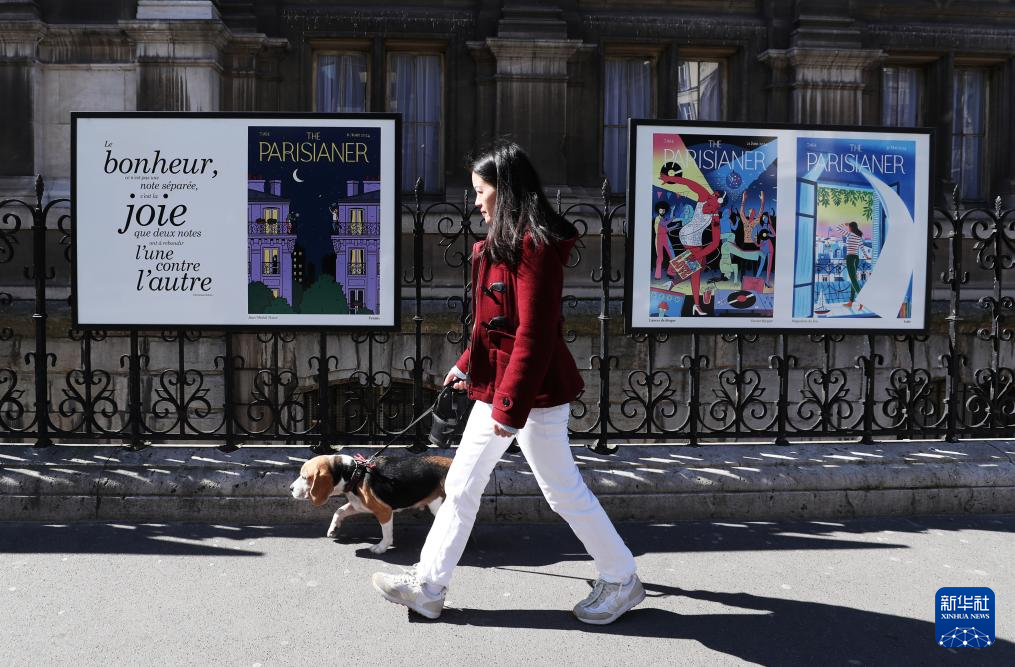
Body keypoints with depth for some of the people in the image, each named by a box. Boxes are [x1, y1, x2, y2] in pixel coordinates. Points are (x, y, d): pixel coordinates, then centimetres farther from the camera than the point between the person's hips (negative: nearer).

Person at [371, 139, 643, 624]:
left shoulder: (535, 247, -19)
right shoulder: (499, 244, 12)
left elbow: (534, 333, -24)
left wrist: (510, 404, -23)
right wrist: (468, 366, 24)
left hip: (532, 393, -10)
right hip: (495, 388, 10)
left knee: (564, 491, 3)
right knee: (461, 486, 12)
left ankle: (621, 580, 21)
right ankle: (427, 585, 21)